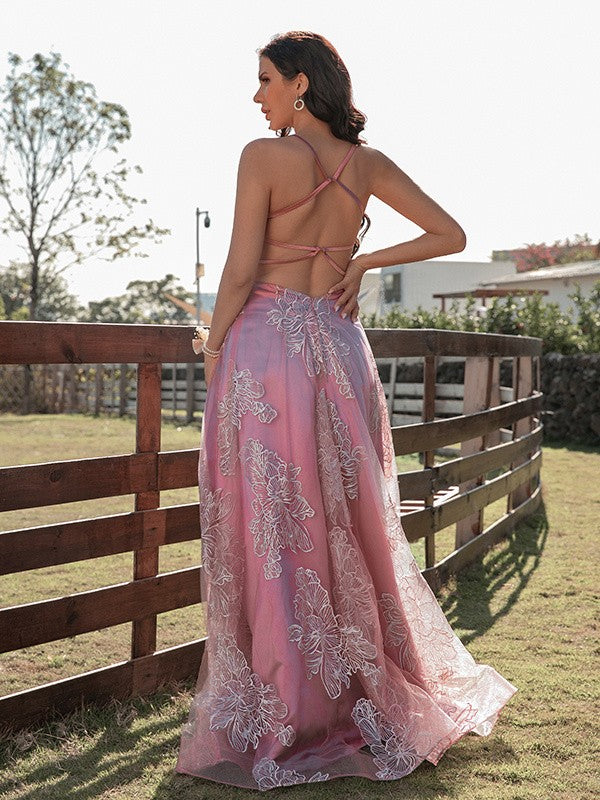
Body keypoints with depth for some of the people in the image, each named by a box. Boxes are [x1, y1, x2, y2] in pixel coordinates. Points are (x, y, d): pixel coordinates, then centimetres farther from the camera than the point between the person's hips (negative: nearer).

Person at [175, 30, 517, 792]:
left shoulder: (263, 156, -6)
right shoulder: (369, 164, 9)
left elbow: (241, 271, -9)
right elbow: (450, 235, 13)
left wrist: (213, 350, 1)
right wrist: (363, 262, 13)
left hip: (266, 344, -5)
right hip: (340, 350, 6)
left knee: (266, 530, 0)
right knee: (347, 528, 14)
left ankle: (272, 720, 8)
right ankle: (369, 698, 26)